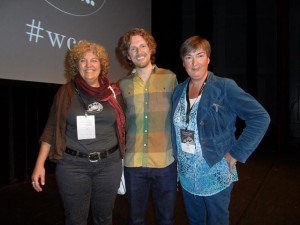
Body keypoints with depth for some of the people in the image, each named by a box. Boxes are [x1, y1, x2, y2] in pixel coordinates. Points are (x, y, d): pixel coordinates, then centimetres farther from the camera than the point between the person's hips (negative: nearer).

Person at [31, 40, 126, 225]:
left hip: (109, 164, 2)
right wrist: (40, 164, -5)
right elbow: (51, 129, -1)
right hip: (73, 165, -1)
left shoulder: (113, 92, 2)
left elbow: (122, 127, 8)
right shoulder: (66, 93, -3)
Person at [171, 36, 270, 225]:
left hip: (215, 175, -5)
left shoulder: (225, 87, -13)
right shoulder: (179, 91, 4)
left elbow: (260, 118, -17)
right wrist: (178, 157, 4)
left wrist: (236, 154, -17)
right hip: (186, 175, 5)